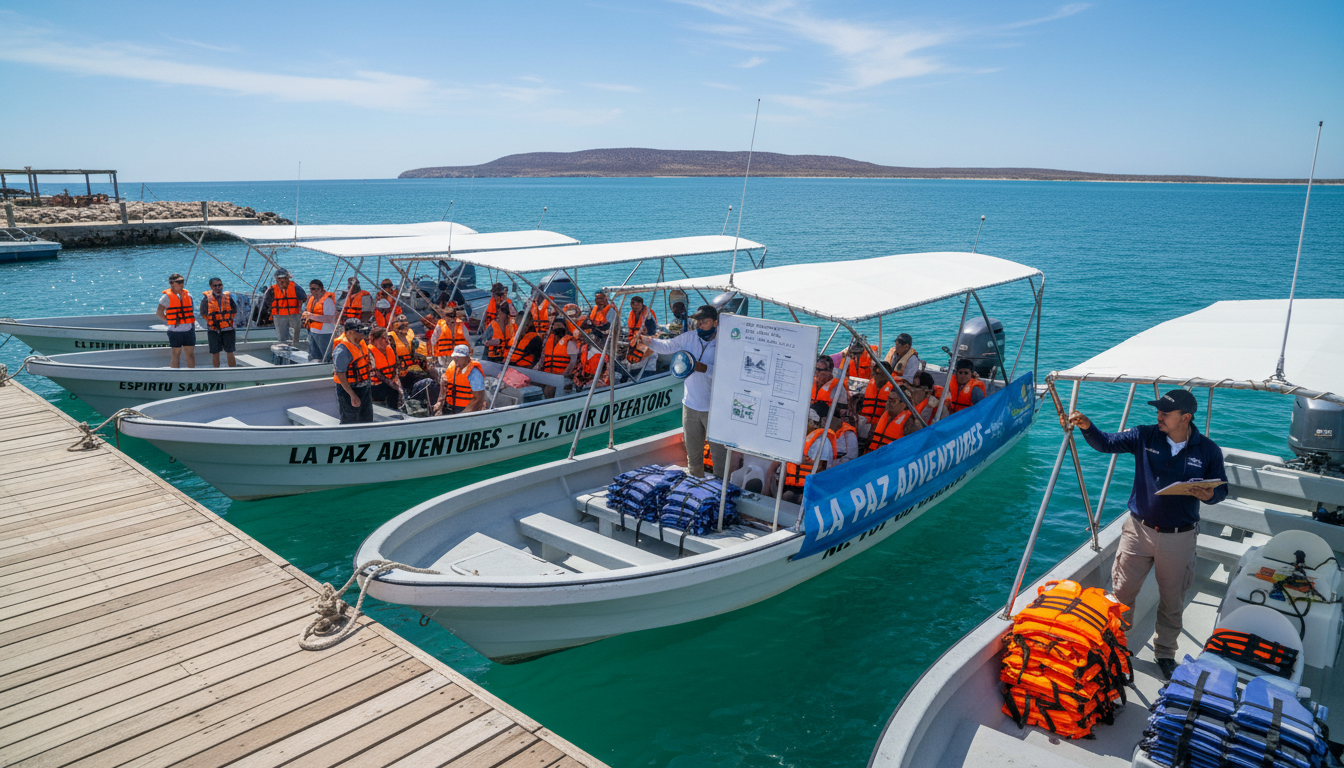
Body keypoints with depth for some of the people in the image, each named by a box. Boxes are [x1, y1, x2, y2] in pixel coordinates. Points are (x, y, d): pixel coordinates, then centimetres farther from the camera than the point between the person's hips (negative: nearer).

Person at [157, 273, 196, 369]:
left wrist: (194, 327, 11)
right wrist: (171, 321, -7)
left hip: (189, 330, 4)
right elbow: (159, 313, -4)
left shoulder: (188, 295, 12)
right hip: (175, 331, -4)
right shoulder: (167, 297, -4)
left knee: (190, 354, 5)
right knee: (176, 355, 1)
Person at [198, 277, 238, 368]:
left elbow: (234, 311, 12)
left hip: (228, 330, 1)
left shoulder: (228, 297, 1)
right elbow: (203, 313, 6)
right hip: (213, 330, -1)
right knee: (215, 353, 6)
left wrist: (229, 321, 5)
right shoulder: (206, 298, -4)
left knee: (230, 353, 4)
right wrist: (211, 321, 2)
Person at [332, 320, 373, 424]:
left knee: (367, 419, 16)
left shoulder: (361, 342, 4)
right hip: (348, 389, -8)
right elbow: (341, 375, -23)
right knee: (350, 421, 1)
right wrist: (352, 395, -25)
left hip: (364, 388, 8)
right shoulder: (342, 350, -23)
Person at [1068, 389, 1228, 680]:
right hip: (1139, 529, 1)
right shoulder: (1145, 436, -6)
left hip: (1179, 538, 0)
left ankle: (1165, 653, 36)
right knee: (1121, 593, 8)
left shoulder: (1208, 451, -6)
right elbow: (1107, 443, -8)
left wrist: (1209, 495, -20)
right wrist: (1087, 427, -27)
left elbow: (1222, 488, 3)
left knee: (1172, 601, 15)